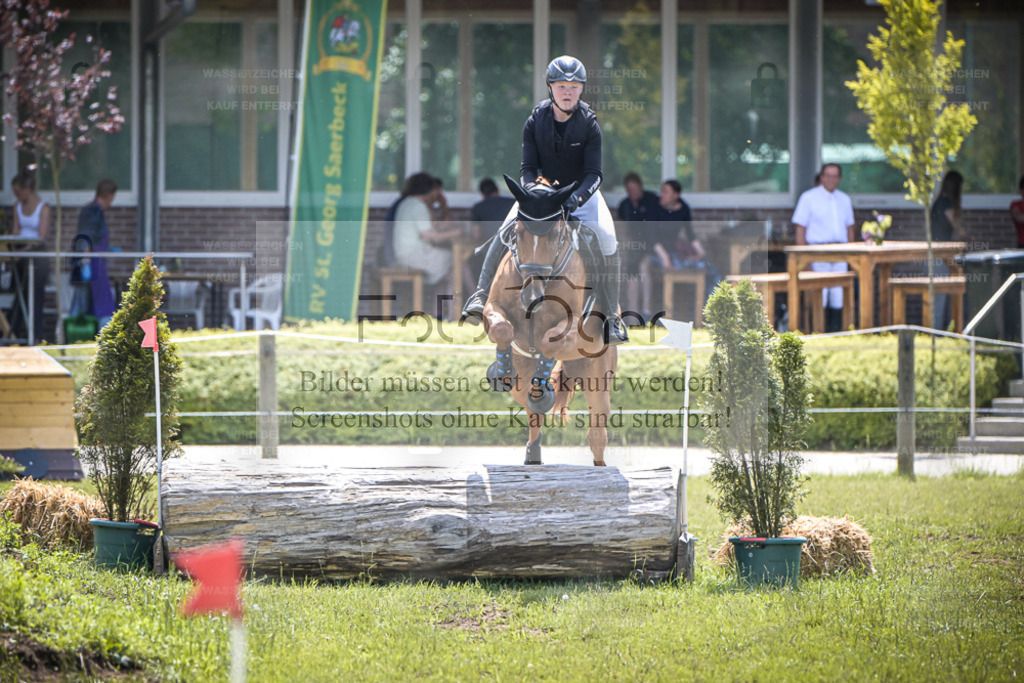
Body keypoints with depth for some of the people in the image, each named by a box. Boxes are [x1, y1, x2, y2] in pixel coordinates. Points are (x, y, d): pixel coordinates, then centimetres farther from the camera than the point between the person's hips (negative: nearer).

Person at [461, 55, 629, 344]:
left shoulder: (589, 124, -12)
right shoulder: (535, 122, -8)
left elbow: (594, 172, -16)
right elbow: (528, 167, -6)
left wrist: (577, 198, -35)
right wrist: (530, 188, -29)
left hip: (581, 193, -1)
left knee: (607, 241, -24)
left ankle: (611, 316, -13)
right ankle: (482, 295, -13)